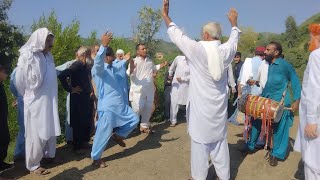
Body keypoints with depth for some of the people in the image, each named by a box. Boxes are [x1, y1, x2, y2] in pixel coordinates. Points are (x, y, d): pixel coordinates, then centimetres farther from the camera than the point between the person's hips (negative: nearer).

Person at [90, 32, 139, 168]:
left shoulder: (112, 68, 14)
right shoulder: (98, 69, -12)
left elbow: (119, 68, 39)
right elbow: (98, 61, -36)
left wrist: (125, 60, 42)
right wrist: (103, 45, -49)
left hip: (120, 105, 9)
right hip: (107, 107, -9)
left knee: (134, 119, 16)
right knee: (104, 132, -4)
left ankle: (117, 135, 32)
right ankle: (96, 157, 13)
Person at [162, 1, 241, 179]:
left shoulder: (197, 49, -15)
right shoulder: (225, 51, -2)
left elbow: (177, 35, -3)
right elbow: (234, 39, 20)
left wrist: (165, 15, 10)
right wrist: (234, 22, 38)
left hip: (201, 108, -4)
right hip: (219, 107, 5)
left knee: (200, 144, 7)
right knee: (220, 142, 14)